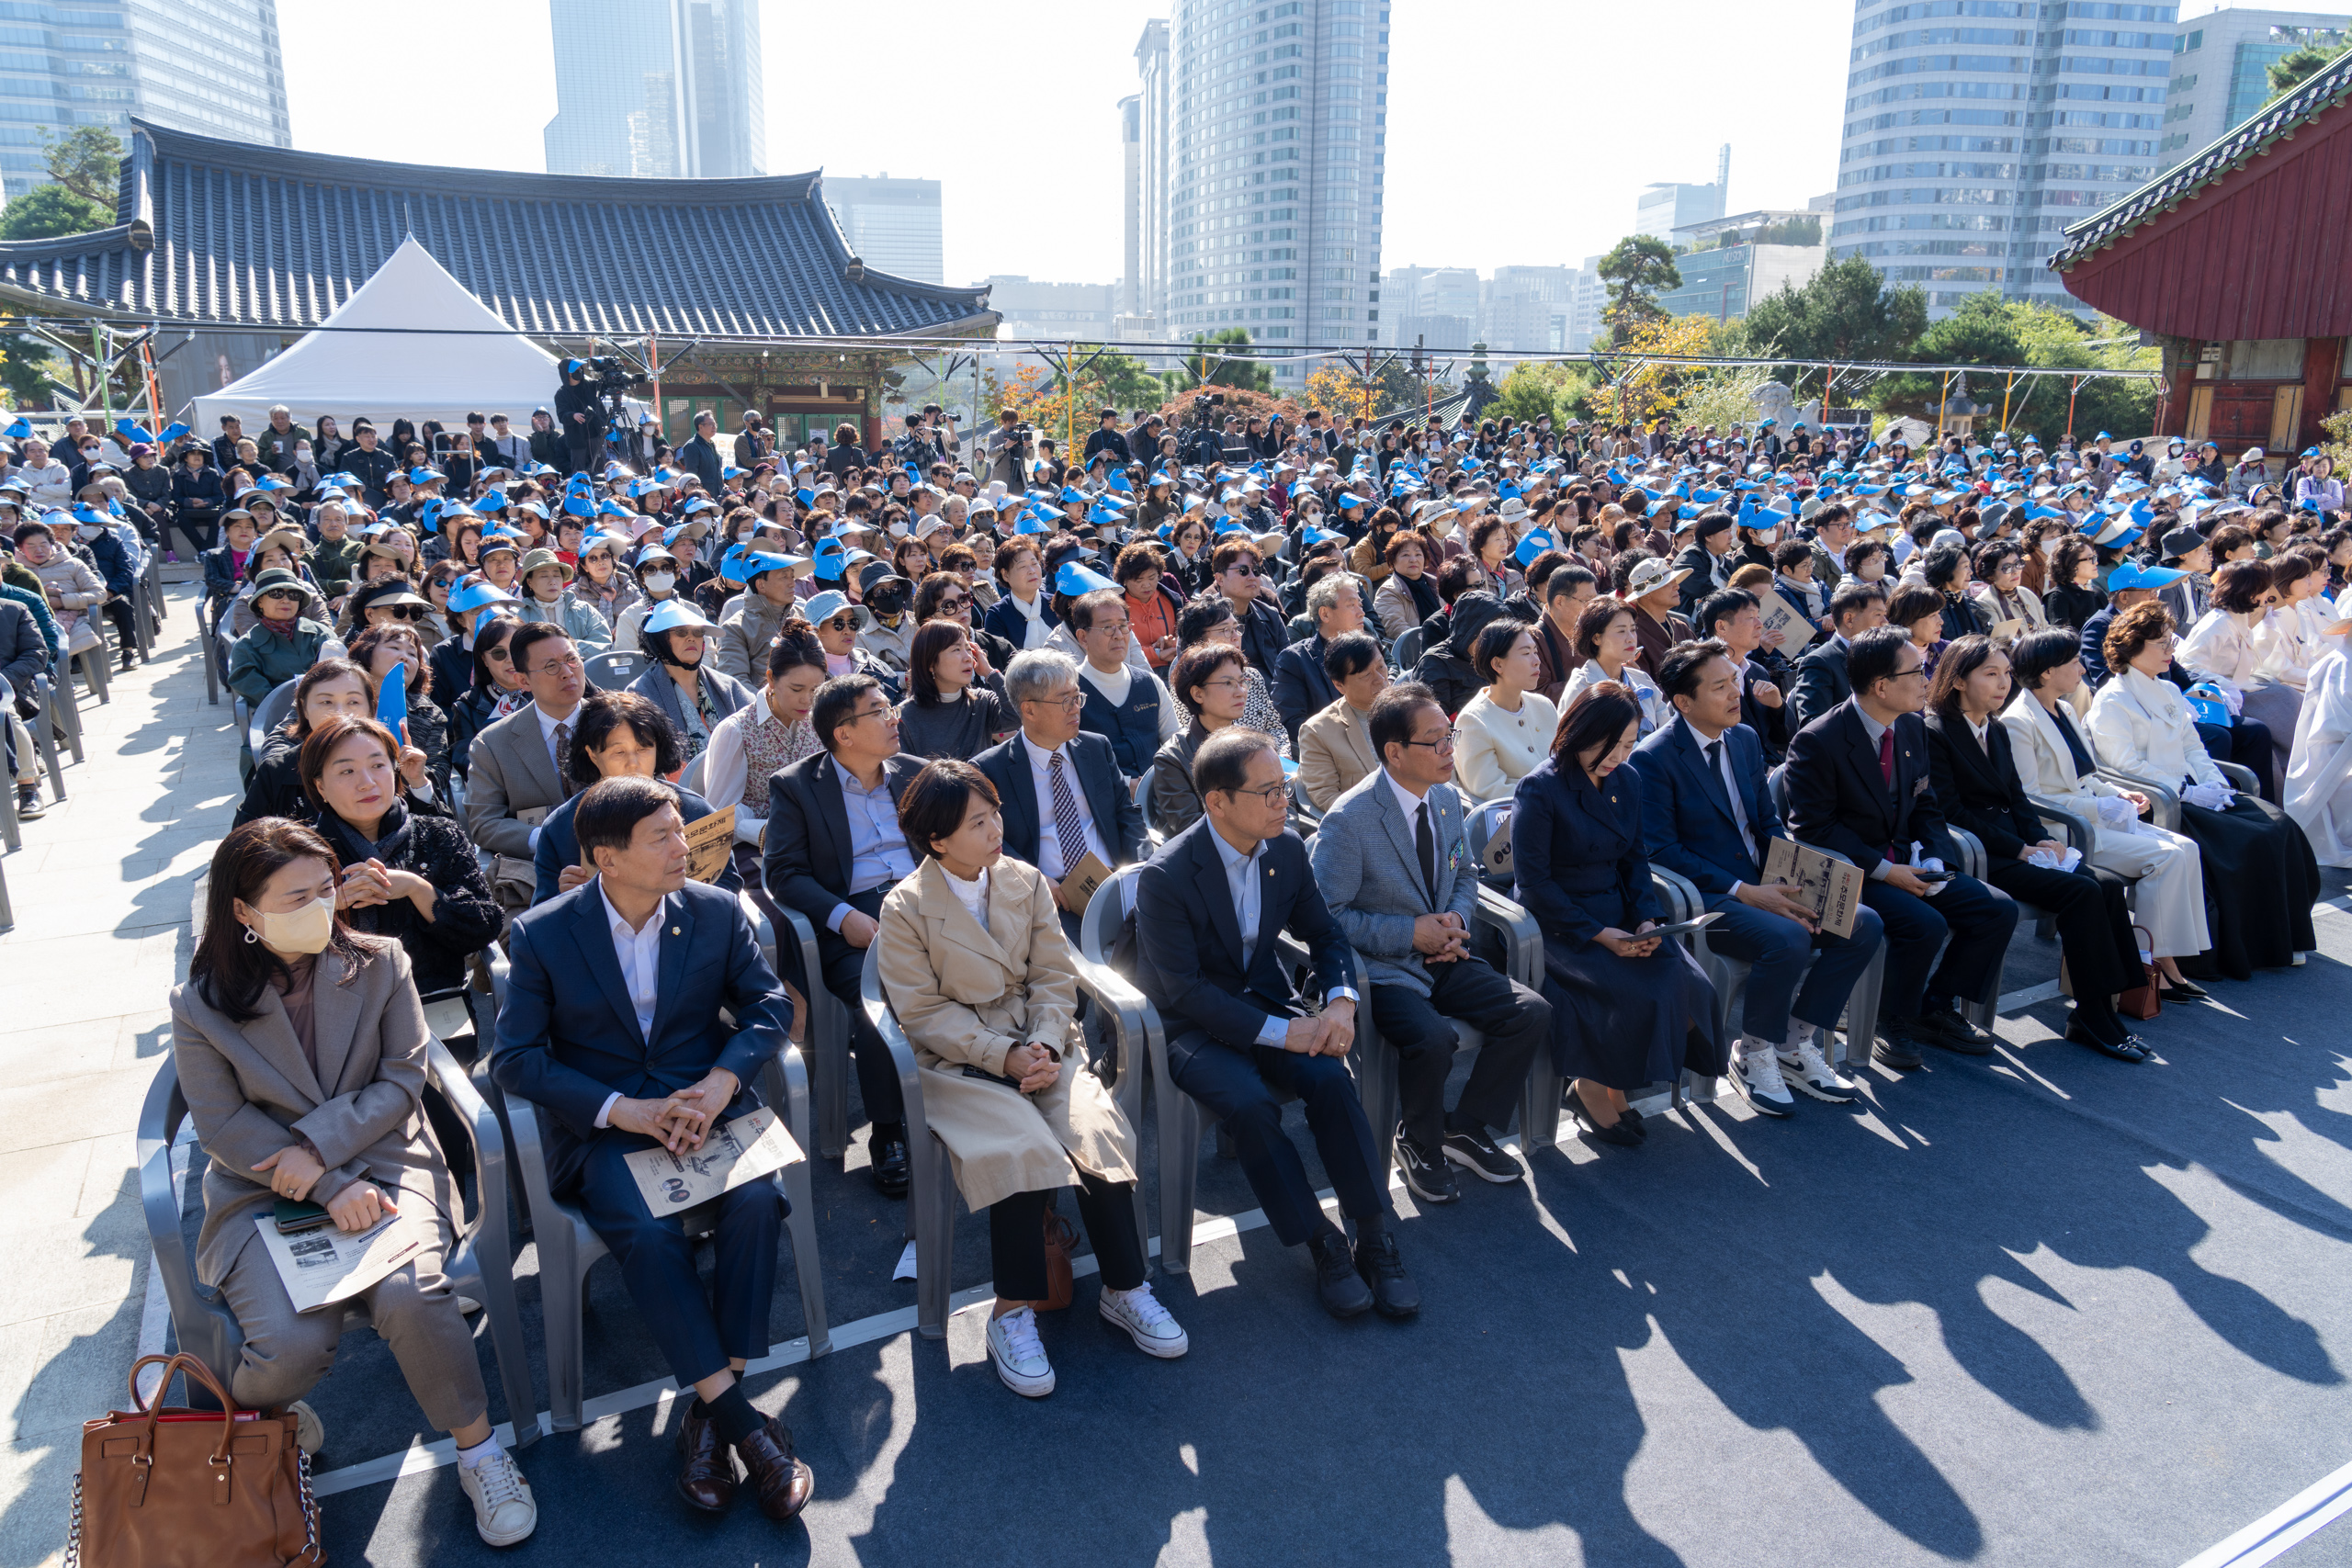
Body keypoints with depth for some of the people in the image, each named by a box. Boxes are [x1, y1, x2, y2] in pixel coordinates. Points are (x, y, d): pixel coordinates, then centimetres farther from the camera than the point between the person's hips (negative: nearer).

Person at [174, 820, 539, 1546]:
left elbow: (401, 1081, -2)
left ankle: (479, 1452, -7)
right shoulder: (199, 1005, -2)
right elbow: (224, 1127, -6)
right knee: (295, 1341, -24)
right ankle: (250, 1414, 15)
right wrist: (331, 1188, -16)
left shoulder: (380, 963, 0)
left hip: (379, 1163, 0)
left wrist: (321, 1147, -16)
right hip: (263, 1190, 0)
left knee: (410, 1296, -29)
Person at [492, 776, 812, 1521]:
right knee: (648, 1232, -30)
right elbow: (514, 1057, -5)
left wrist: (718, 1085, -15)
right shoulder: (541, 934, -4)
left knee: (756, 1201, -28)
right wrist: (620, 1109, -17)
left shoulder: (717, 910, 2)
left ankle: (709, 1413, -15)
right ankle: (745, 1424, -21)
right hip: (601, 1124, -2)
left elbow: (770, 1003, 3)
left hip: (708, 1103, 2)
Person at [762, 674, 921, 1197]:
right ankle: (887, 1136, -17)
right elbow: (784, 873, 0)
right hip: (852, 918, -3)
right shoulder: (795, 786, 6)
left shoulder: (916, 773, 18)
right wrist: (842, 916, -16)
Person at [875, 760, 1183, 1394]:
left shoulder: (1027, 882, 6)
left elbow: (1054, 979, 6)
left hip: (1041, 1045, 3)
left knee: (1097, 1133, -23)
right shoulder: (905, 908, -5)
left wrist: (1044, 1046, -13)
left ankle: (1124, 1290, -7)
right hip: (959, 1062, -3)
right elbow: (924, 1013, -7)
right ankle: (1014, 1313, -12)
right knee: (1020, 1149, -29)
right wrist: (1004, 1056, -17)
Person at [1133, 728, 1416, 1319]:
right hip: (1193, 1024, -4)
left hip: (1267, 1002, 4)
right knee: (1250, 1103, -31)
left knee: (1330, 1078, -24)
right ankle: (1321, 1244, -13)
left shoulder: (1287, 850, -2)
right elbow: (1184, 991, -21)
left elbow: (1326, 935, 10)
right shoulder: (1164, 877, -20)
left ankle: (1374, 1237, -13)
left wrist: (1341, 1001, -12)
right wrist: (1281, 1031, -26)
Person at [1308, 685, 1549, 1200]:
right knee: (1432, 1037, -32)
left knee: (1533, 1013, -11)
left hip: (1443, 959, 7)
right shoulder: (1349, 820, -18)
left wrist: (1456, 917, -3)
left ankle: (1466, 1128, 9)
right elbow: (1327, 914, -15)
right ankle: (1419, 1141, 0)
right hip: (1383, 969, -7)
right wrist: (1410, 933, -19)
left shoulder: (1447, 799, 4)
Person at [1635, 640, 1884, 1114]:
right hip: (1701, 896, -8)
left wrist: (1789, 881, -4)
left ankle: (1796, 1046, 3)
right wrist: (1743, 892, -21)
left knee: (1864, 926, -8)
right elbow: (1661, 851, -17)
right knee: (1788, 938, -32)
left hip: (1762, 885, 8)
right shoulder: (1653, 758, -13)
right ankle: (1756, 1056, -7)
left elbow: (1768, 822, 16)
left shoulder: (1745, 739, 11)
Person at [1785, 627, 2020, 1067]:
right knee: (1925, 924, -29)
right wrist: (1883, 870, -21)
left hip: (1904, 861, 8)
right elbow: (1813, 828, -16)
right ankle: (1894, 1023, -2)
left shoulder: (1912, 728, 7)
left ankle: (1935, 1008, 12)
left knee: (1998, 910, -6)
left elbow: (1926, 806, 15)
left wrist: (1935, 859, -5)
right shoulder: (1817, 742, -16)